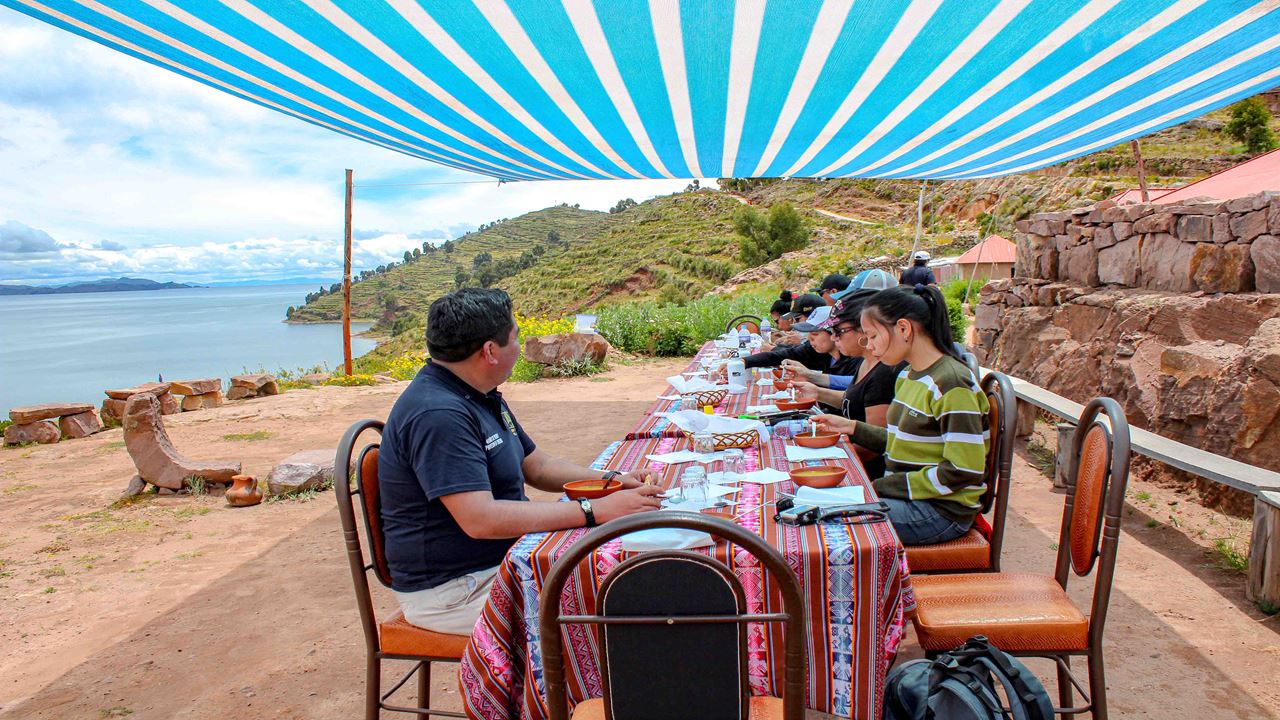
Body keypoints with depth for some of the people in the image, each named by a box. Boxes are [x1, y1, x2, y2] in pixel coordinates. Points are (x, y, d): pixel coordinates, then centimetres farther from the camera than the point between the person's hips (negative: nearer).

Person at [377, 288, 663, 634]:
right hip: (451, 589, -10)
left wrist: (611, 481, 1)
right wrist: (595, 511, -28)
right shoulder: (437, 414, -24)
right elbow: (480, 519, -32)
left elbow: (536, 466, 17)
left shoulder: (482, 397, 11)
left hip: (505, 558, 10)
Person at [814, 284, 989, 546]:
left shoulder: (951, 384, -19)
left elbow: (964, 471, -22)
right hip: (906, 495, 9)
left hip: (941, 509, -9)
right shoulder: (907, 376, 9)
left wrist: (885, 487, -18)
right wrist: (851, 427, 7)